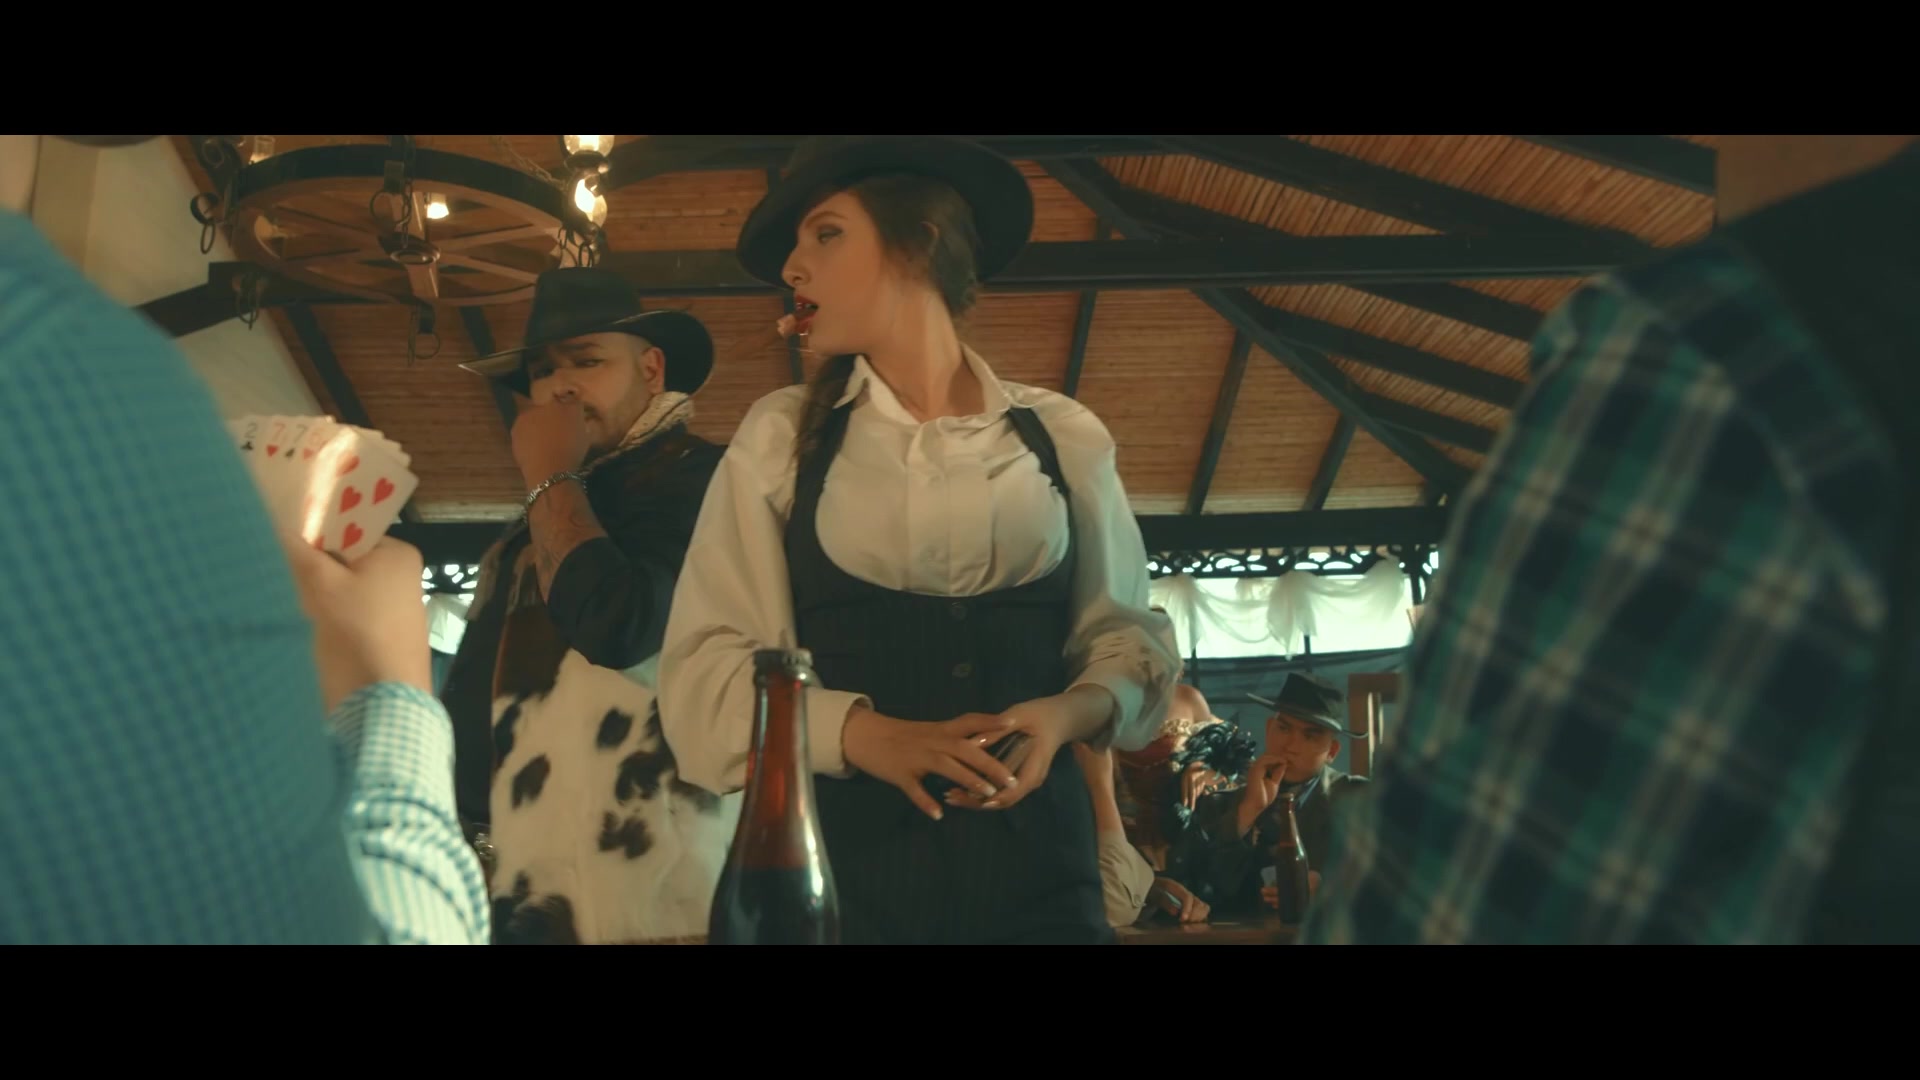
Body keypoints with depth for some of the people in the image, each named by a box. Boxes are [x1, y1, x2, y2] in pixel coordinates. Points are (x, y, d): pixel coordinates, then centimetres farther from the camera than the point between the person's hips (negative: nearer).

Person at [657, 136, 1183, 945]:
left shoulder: (1063, 436, 3)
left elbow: (1126, 632, 7)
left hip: (1032, 849, 1)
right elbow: (707, 668, -3)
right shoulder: (779, 436, 2)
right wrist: (862, 732, -19)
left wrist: (1068, 712, -14)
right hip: (838, 848, 0)